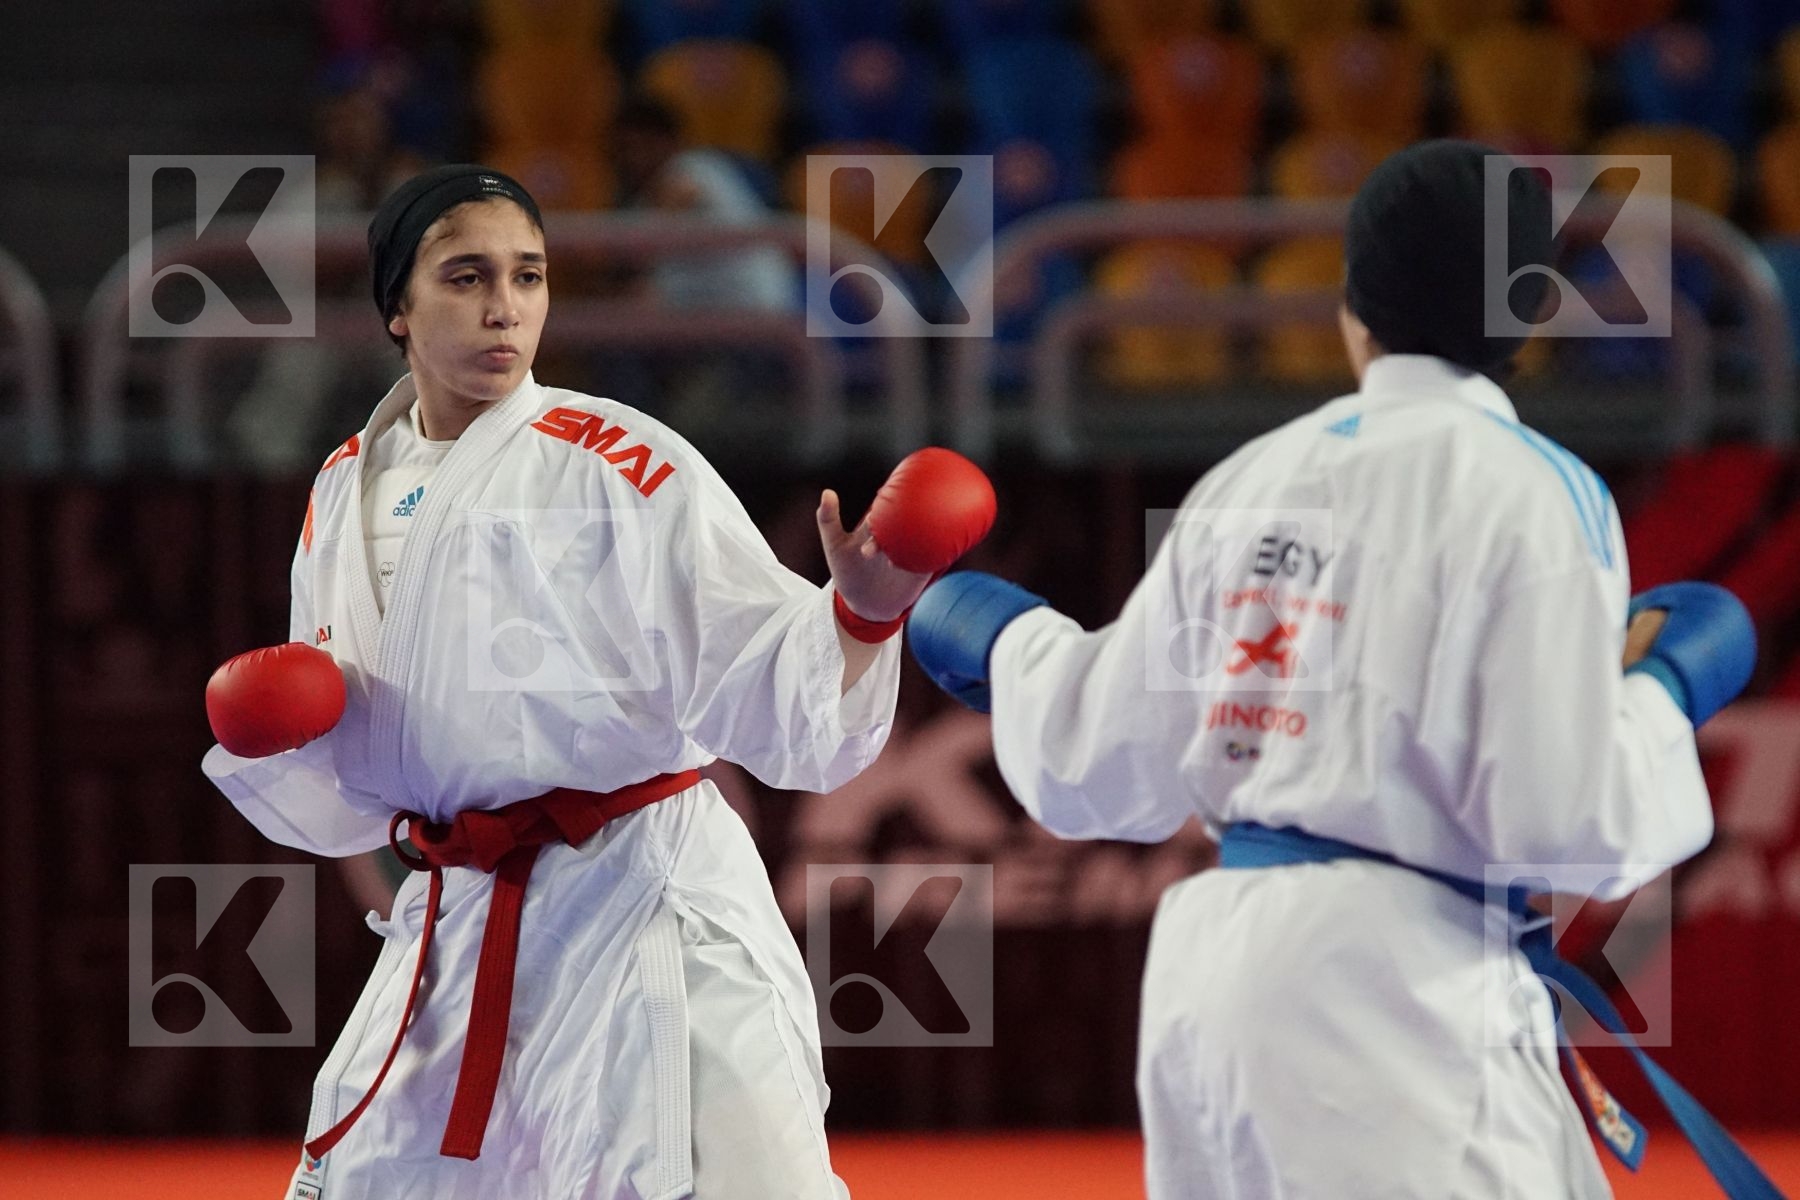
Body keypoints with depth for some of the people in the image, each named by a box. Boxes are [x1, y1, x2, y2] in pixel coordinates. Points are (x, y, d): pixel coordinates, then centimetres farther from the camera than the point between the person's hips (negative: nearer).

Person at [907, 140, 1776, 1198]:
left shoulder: (1247, 482, 10)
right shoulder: (1529, 487, -6)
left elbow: (1102, 771, 15)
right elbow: (1566, 821, -12)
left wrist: (1009, 644, 35)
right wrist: (1666, 690, 7)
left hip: (1209, 957, 7)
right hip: (1397, 980, -7)